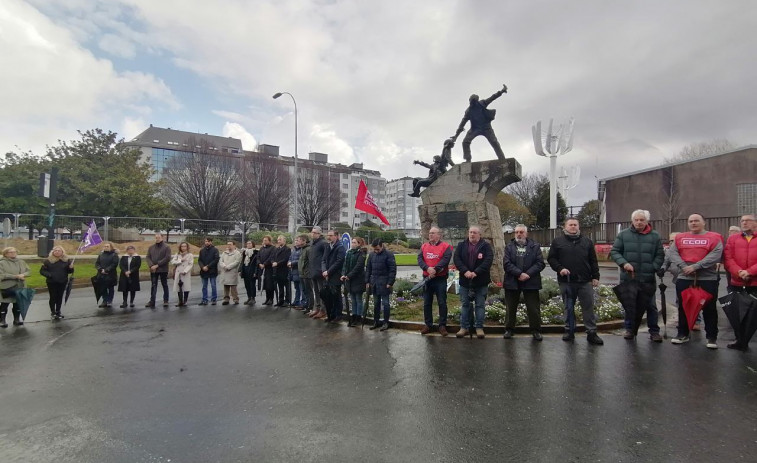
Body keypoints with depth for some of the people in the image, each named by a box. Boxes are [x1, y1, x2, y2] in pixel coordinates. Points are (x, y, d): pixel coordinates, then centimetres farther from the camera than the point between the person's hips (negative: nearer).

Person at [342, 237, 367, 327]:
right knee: (353, 300, 13)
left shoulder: (361, 253, -10)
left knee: (358, 299, 4)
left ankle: (358, 317, 12)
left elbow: (358, 267, -18)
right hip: (349, 280, 6)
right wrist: (343, 274, -6)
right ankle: (354, 316, 21)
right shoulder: (349, 253, 10)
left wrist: (349, 276, -19)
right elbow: (345, 265, 9)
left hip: (358, 280, -6)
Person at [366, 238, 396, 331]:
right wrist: (367, 281, 8)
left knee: (385, 303, 2)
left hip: (384, 283, -5)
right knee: (376, 303, 13)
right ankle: (376, 322, 21)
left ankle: (386, 323, 10)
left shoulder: (388, 254, -9)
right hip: (374, 283, 5)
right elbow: (368, 269, 14)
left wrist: (390, 282, -15)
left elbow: (393, 269, -11)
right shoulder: (371, 255, 8)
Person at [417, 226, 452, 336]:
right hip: (427, 278, 4)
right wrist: (428, 268, -19)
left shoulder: (446, 246, -2)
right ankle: (428, 324, 19)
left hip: (440, 279, -4)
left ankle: (442, 325, 9)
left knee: (442, 303, 0)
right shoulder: (424, 246, 10)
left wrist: (435, 270, -25)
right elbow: (420, 259, -2)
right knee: (427, 303, 9)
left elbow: (446, 259, -16)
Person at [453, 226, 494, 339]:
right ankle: (464, 327, 16)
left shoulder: (486, 246, -1)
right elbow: (456, 259, -4)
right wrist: (465, 271, -18)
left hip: (481, 281, -2)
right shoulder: (461, 245, 5)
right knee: (465, 304, 9)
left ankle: (479, 327, 13)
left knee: (480, 305, 4)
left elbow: (488, 260, -12)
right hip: (465, 280, 2)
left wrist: (476, 272, -21)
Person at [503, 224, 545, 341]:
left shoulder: (535, 246, 4)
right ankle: (509, 329, 21)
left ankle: (536, 330, 17)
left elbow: (540, 263, -4)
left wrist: (528, 274, -16)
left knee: (534, 308, 4)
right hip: (512, 282, 1)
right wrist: (519, 274, -17)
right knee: (511, 308, 10)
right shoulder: (509, 247, 5)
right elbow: (507, 264, -6)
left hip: (531, 282, -1)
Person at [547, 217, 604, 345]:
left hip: (585, 281, 1)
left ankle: (592, 333, 8)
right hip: (566, 281, -1)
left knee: (588, 307, 1)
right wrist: (559, 268, -11)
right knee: (569, 308, 8)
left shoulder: (587, 242, 11)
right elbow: (551, 258, 4)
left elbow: (593, 261, 10)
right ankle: (569, 331, 18)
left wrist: (595, 277, 4)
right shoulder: (557, 241, 6)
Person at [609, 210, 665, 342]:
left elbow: (660, 256, 5)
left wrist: (653, 269, -10)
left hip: (648, 278, 0)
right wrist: (623, 263, -14)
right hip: (628, 277, 0)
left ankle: (654, 331, 17)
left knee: (650, 305, 7)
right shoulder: (623, 235, 2)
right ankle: (630, 329, 22)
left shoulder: (655, 236, 4)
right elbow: (614, 252, 2)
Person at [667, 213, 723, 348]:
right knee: (683, 307, 10)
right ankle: (683, 334, 22)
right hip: (684, 278, 3)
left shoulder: (714, 237, 0)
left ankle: (712, 337, 15)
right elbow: (672, 252, 0)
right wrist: (683, 266, -16)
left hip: (708, 279, -3)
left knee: (709, 308, 4)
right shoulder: (680, 237, 10)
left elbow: (716, 254, -13)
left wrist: (696, 266, -20)